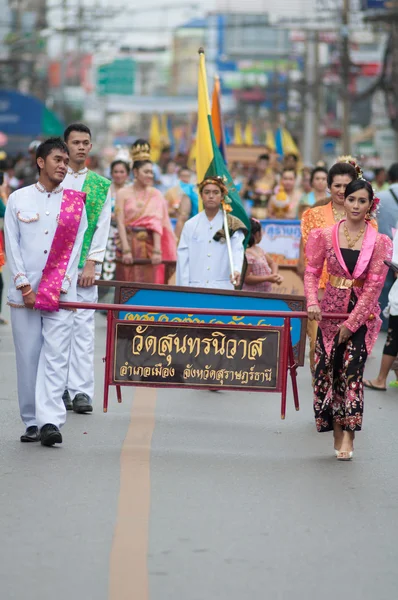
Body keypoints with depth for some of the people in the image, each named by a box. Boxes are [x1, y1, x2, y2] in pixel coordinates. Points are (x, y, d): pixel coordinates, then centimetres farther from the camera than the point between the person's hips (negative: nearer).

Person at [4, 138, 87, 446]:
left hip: (61, 293, 0)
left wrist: (58, 287, -5)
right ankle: (32, 422, 9)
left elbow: (74, 248, 5)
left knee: (55, 356, -11)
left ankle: (50, 421, -18)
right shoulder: (19, 199, 8)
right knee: (28, 357, 2)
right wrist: (24, 286, -5)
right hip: (24, 291, 1)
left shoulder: (75, 202, 9)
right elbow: (12, 246, 5)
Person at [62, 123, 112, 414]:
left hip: (85, 267, 0)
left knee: (83, 327, -5)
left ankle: (82, 391, -8)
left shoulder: (101, 185, 9)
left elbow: (102, 227, 5)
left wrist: (91, 264, -6)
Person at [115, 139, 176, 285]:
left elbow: (157, 225, -3)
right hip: (128, 244, -1)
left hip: (149, 247, 1)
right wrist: (126, 250, -14)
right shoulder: (123, 194, 3)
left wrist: (157, 250, -14)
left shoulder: (156, 195, 6)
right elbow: (120, 223, -4)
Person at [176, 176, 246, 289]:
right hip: (195, 288, 2)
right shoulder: (190, 225, 11)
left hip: (223, 288, -2)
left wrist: (236, 270, -30)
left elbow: (237, 250, -8)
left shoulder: (232, 225, 6)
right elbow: (183, 258, 8)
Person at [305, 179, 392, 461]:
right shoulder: (327, 235, 0)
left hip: (363, 313, -2)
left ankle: (348, 436, -10)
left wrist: (352, 322, -12)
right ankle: (337, 433, 15)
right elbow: (312, 271, 3)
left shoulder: (378, 242, -5)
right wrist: (312, 302, -15)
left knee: (351, 371, -10)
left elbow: (374, 286, -8)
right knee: (328, 371, 3)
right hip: (331, 310, 2)